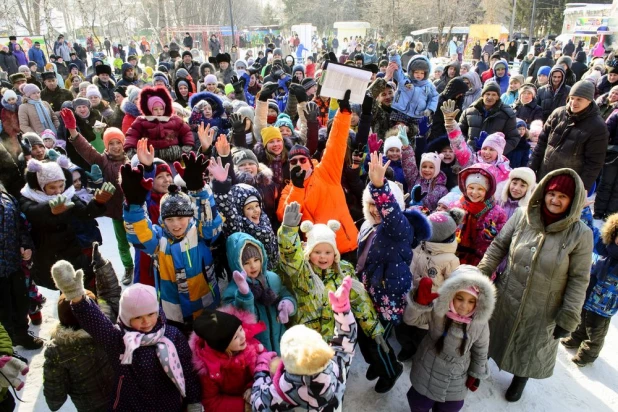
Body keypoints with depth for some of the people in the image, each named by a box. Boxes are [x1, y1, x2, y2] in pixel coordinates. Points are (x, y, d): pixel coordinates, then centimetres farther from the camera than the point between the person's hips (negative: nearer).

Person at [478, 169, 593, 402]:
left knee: (530, 350, 23)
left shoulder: (580, 234, -16)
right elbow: (498, 247, -1)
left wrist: (568, 318, -10)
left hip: (542, 311, -1)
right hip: (505, 300, 1)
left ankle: (520, 378, 54)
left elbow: (579, 279, -11)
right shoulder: (522, 216, -12)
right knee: (494, 339, 24)